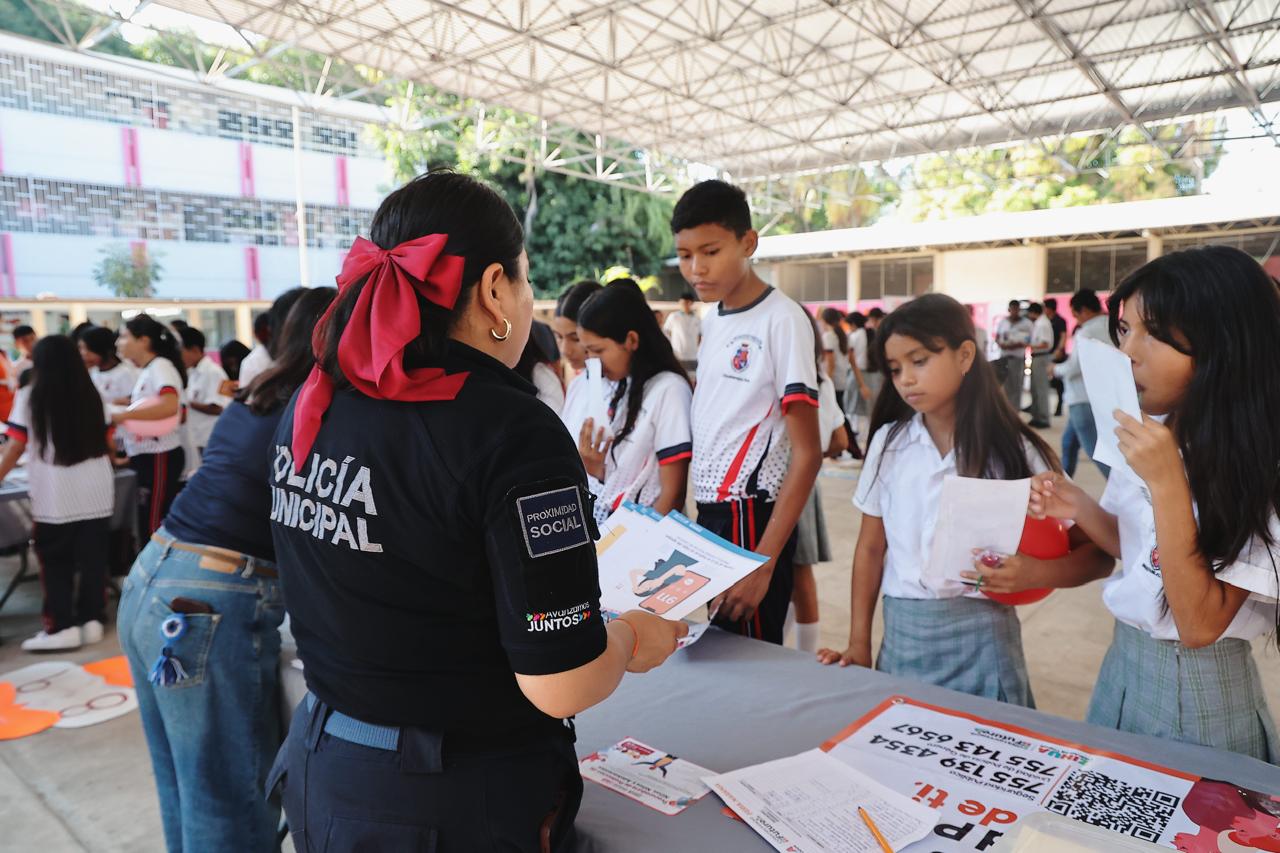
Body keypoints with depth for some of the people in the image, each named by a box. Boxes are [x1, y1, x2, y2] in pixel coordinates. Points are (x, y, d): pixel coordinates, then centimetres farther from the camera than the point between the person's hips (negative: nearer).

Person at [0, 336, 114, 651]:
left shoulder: (29, 397, -2)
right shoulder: (92, 395, 7)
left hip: (55, 496, -3)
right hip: (96, 493, 3)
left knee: (56, 563, 6)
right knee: (93, 559, 9)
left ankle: (61, 627, 7)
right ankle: (91, 620, 15)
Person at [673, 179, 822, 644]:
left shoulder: (782, 319, -13)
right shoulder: (711, 318, 9)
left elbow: (807, 453, -15)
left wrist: (764, 561, -19)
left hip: (751, 518, -7)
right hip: (708, 514, 7)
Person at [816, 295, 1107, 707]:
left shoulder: (1011, 449, -5)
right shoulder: (889, 442, 1)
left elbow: (1092, 547, -3)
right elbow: (870, 548, 5)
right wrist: (859, 644, 3)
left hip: (978, 636, -2)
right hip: (901, 632, 2)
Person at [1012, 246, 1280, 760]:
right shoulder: (1145, 432, -3)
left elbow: (1199, 625, -25)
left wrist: (1167, 482, -32)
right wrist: (1080, 509, -10)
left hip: (1198, 695, -6)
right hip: (1121, 666, 7)